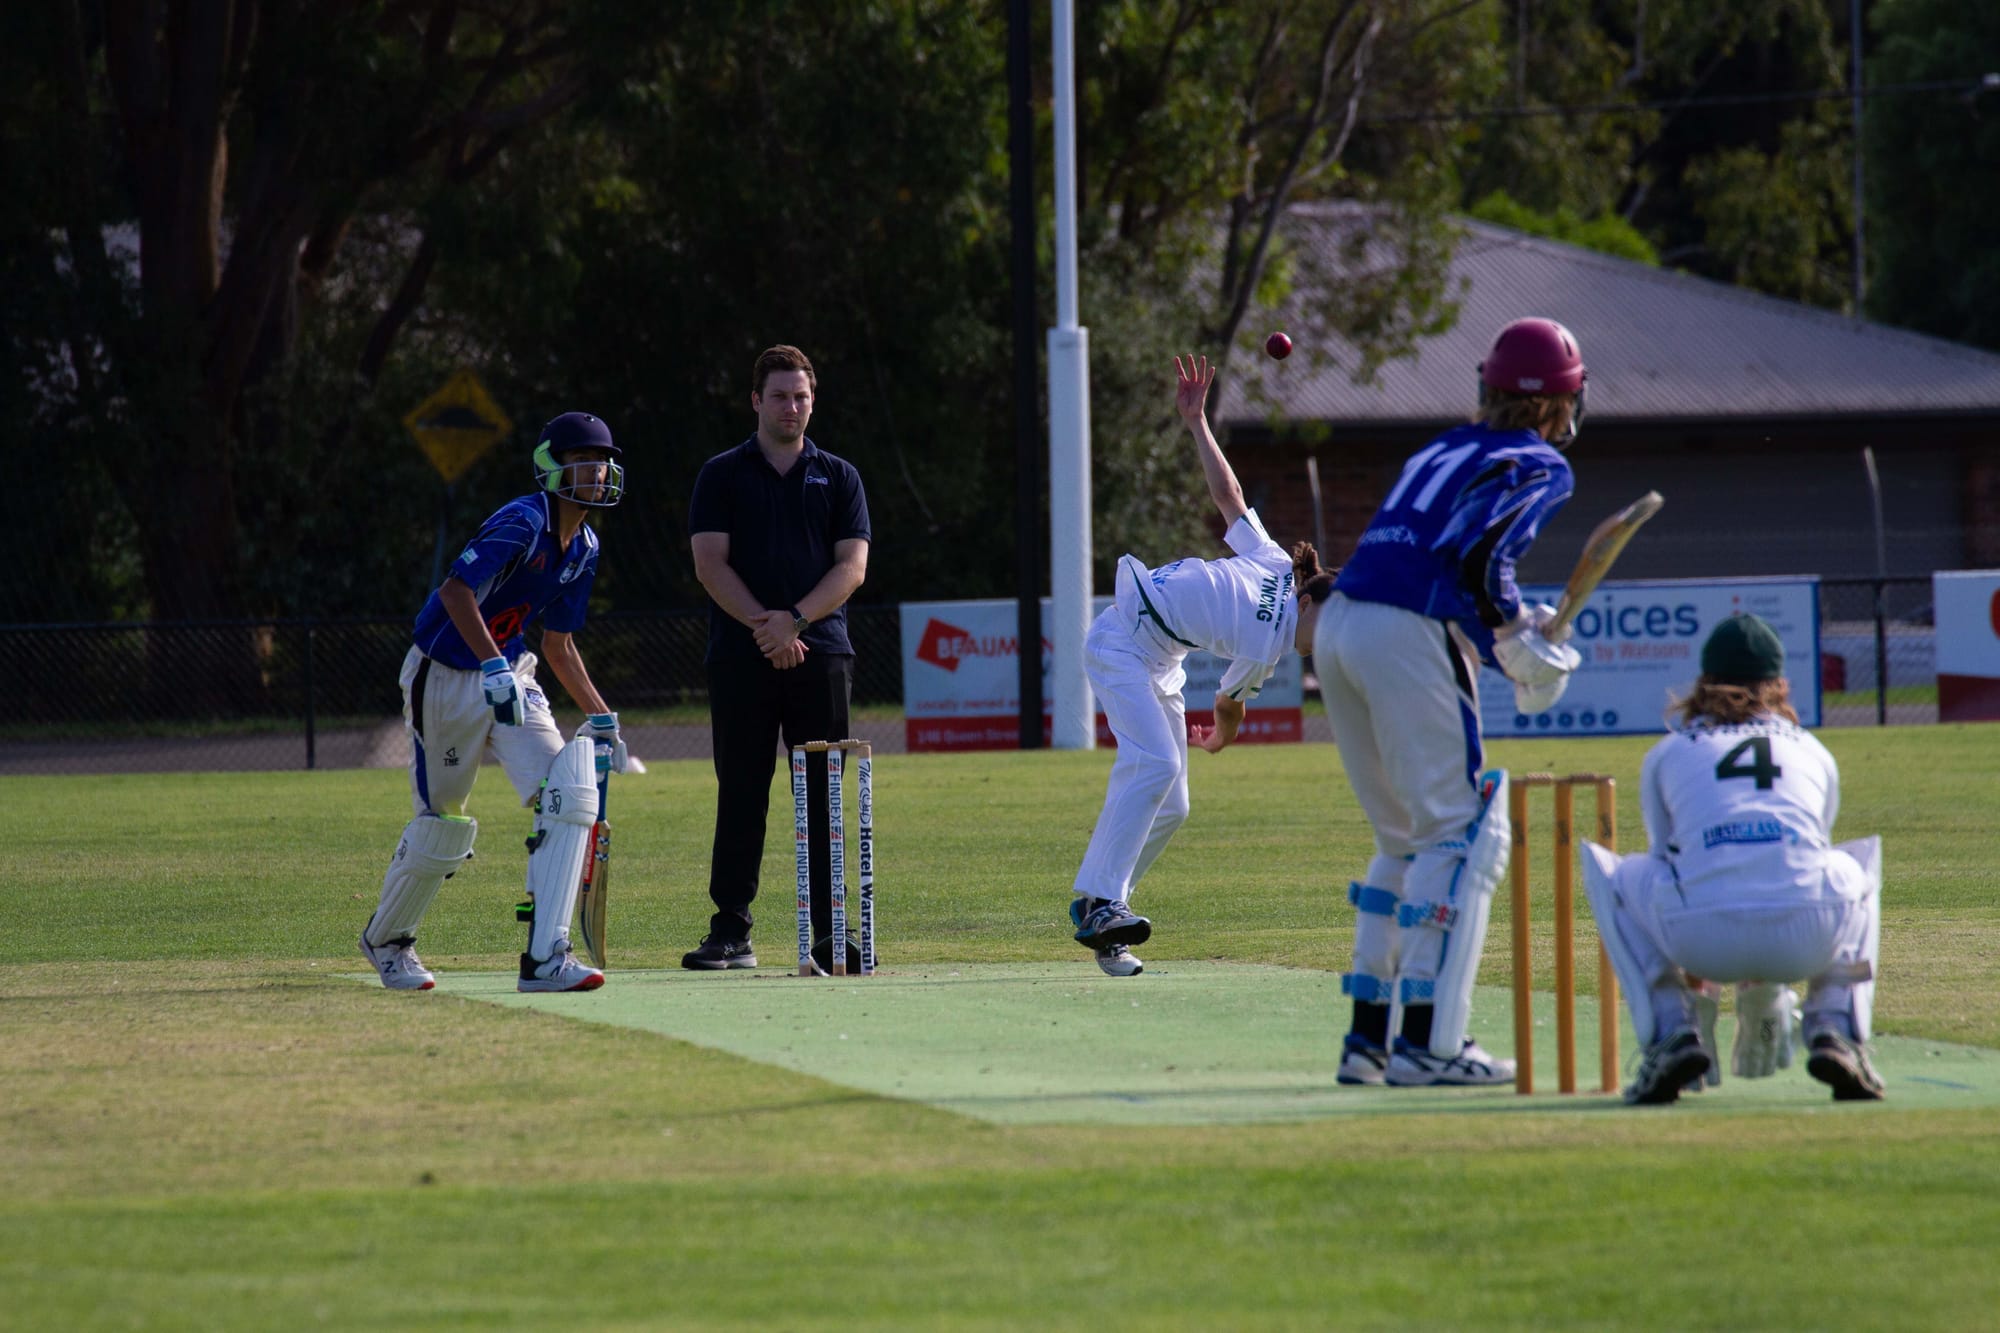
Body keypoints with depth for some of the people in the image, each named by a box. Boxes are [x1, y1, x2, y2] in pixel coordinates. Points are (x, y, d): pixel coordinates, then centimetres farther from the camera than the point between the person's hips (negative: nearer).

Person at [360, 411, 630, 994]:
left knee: (570, 793, -15)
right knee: (442, 826, 6)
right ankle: (385, 938, 34)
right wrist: (494, 668, -41)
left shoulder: (583, 549, 6)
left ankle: (545, 956, -18)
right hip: (444, 678, -7)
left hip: (509, 678, 7)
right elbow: (456, 590, -33)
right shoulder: (524, 522, -21)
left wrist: (600, 717, 14)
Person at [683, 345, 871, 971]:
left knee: (825, 796, -3)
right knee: (741, 796, -1)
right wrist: (764, 627, -13)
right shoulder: (722, 475, 9)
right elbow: (710, 563, -1)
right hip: (740, 656, -1)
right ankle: (731, 932, 2)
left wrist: (796, 620, -12)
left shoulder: (838, 478, 13)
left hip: (821, 654, 1)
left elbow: (852, 567, 3)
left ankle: (830, 931, -2)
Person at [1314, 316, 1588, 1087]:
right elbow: (1479, 563, -12)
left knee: (1406, 840, 19)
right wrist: (1530, 655, 0)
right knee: (1465, 835, -3)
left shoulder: (1444, 452, 26)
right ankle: (1427, 1043, -11)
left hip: (1338, 623, 8)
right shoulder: (1538, 466, 3)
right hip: (1411, 640, -8)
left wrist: (1509, 630, 20)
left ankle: (1367, 1038, 18)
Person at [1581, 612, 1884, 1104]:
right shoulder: (1813, 752, 30)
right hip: (1811, 939, 1)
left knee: (1604, 868, 29)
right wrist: (1765, 985, 61)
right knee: (1860, 862, 36)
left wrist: (1694, 971, 59)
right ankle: (1837, 1035, 16)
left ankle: (1671, 1031, 11)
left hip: (1703, 936, -1)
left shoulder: (1666, 754, 26)